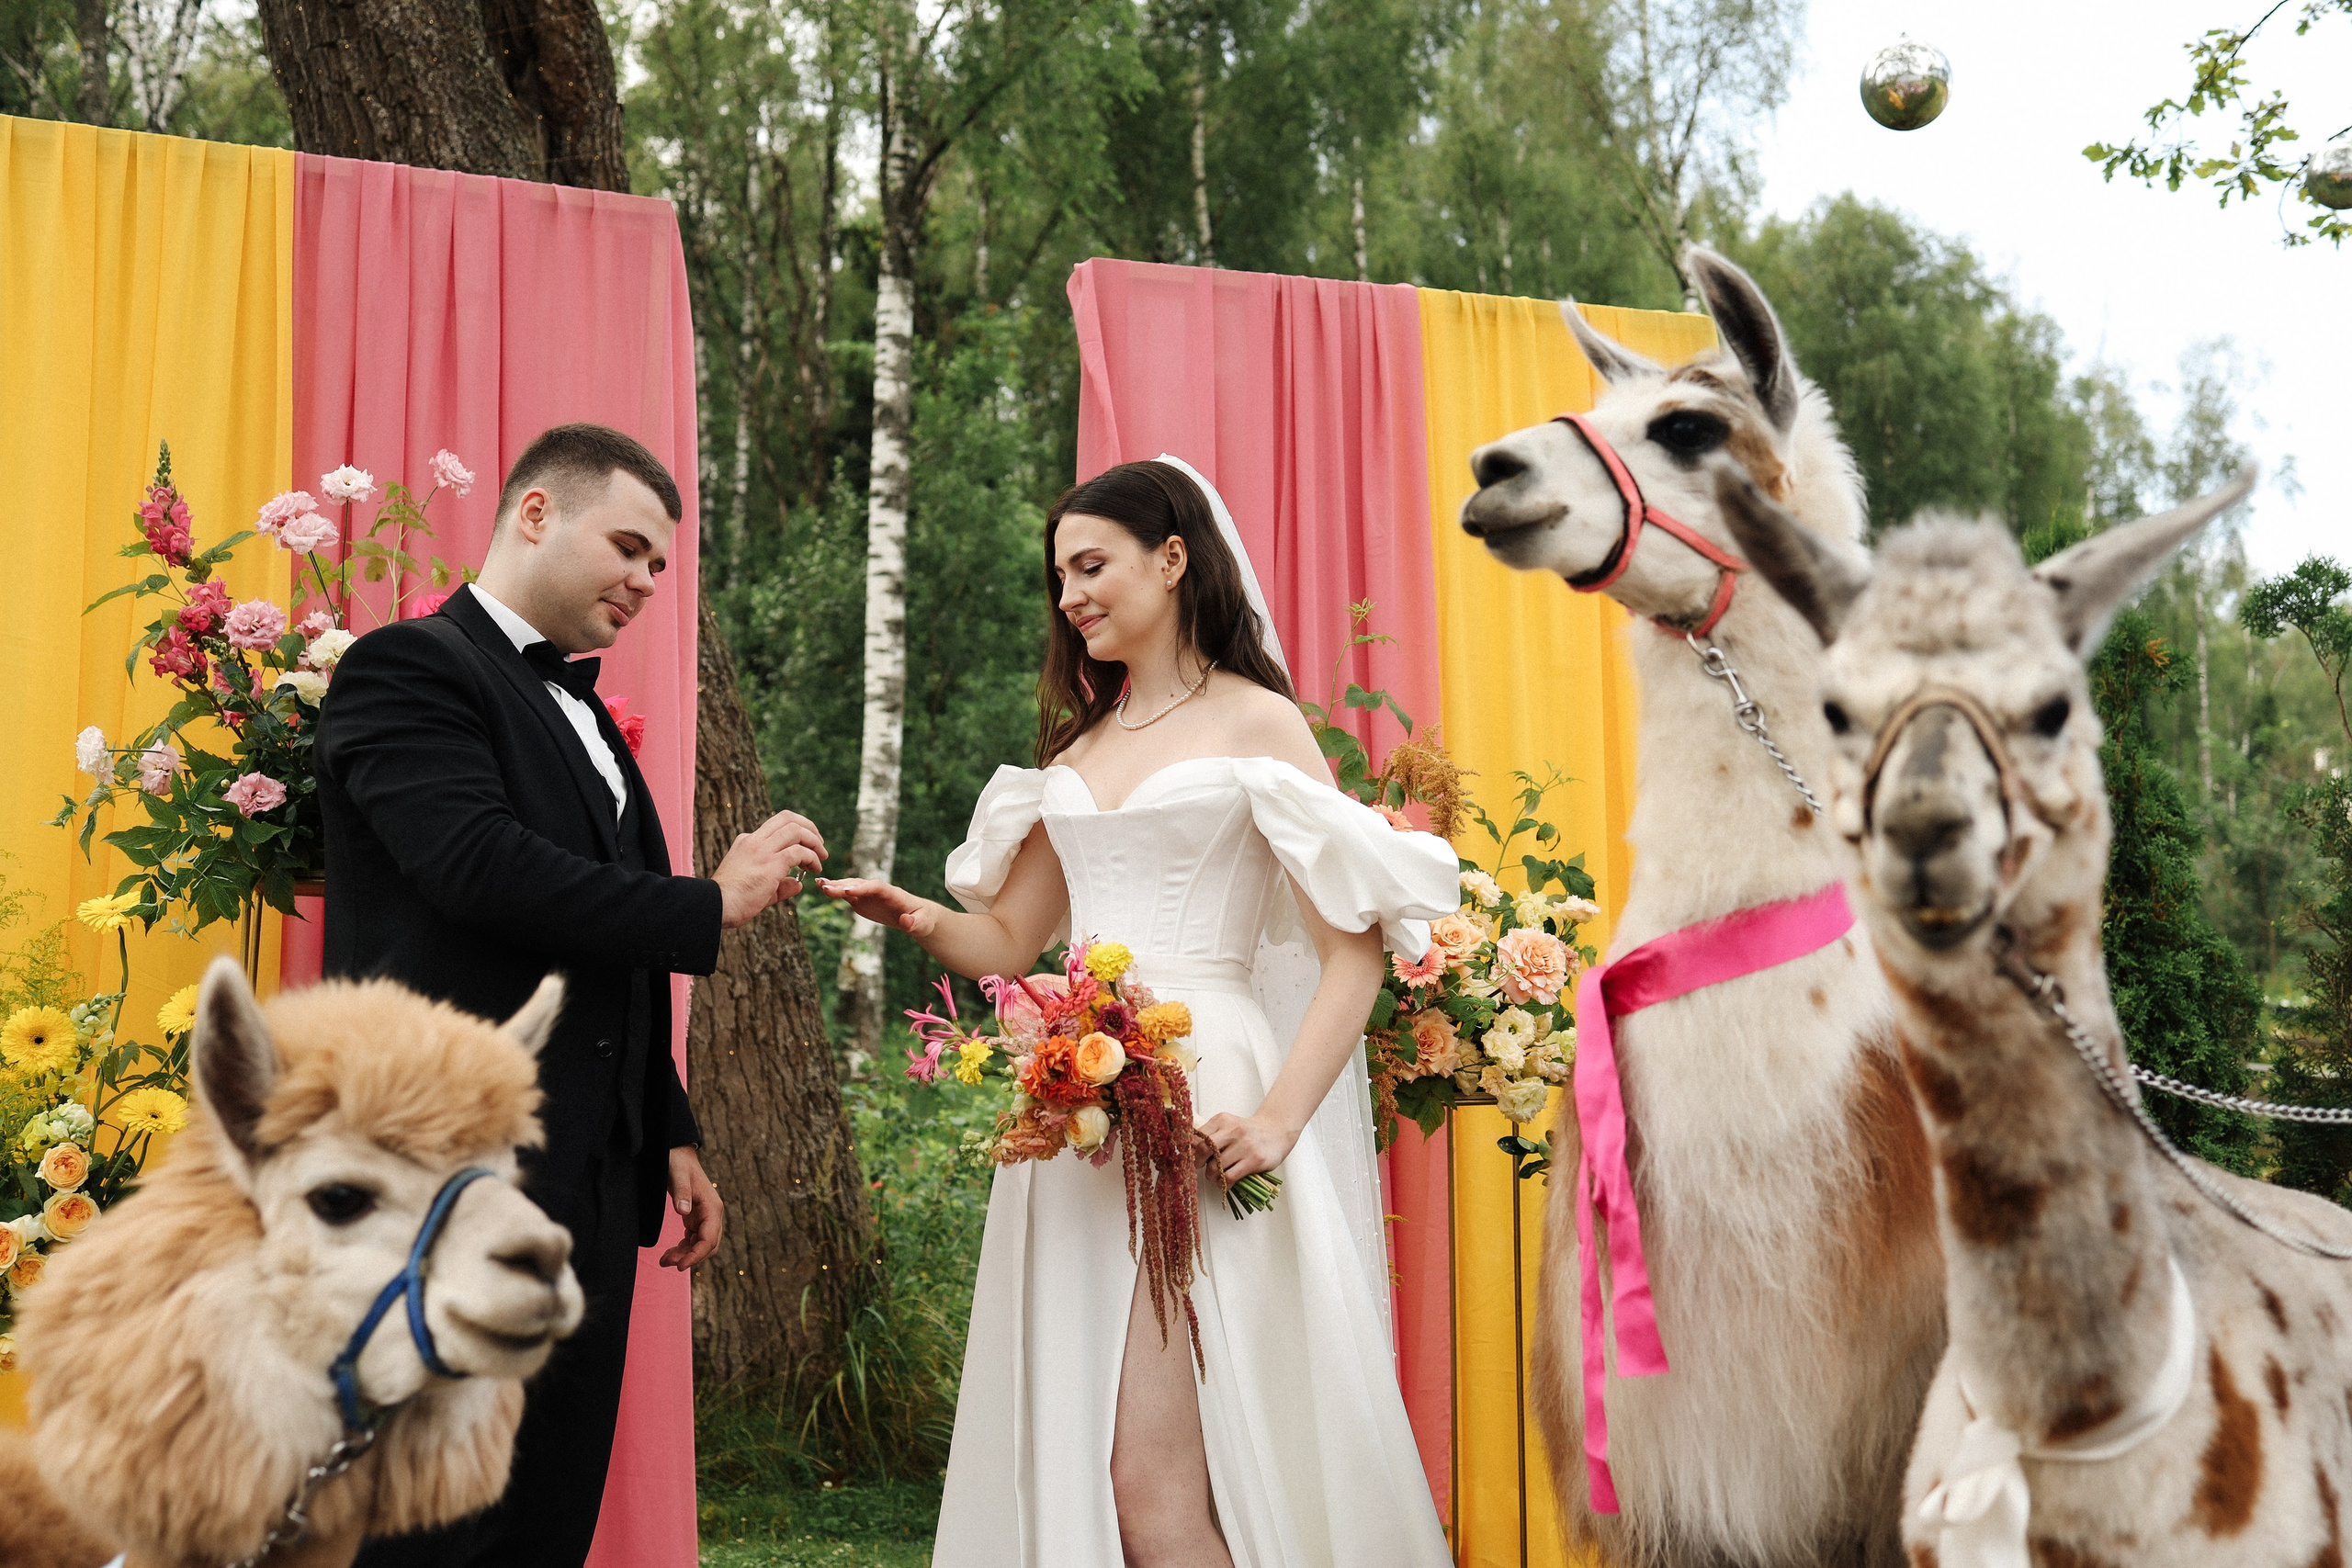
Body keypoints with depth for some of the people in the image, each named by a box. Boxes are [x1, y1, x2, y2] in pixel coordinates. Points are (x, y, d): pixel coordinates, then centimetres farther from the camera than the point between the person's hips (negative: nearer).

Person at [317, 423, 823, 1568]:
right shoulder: (411, 667, -5)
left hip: (590, 1187, 9)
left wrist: (669, 1137, 19)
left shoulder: (585, 715, 22)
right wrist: (711, 905, -15)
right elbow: (481, 866, -21)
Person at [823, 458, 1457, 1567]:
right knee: (1061, 1463, 7)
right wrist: (914, 918, -1)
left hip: (1200, 1108, -6)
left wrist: (1279, 1119, -18)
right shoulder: (1075, 747, 20)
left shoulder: (1257, 724, 1)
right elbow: (1008, 942, 20)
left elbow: (1357, 946, -6)